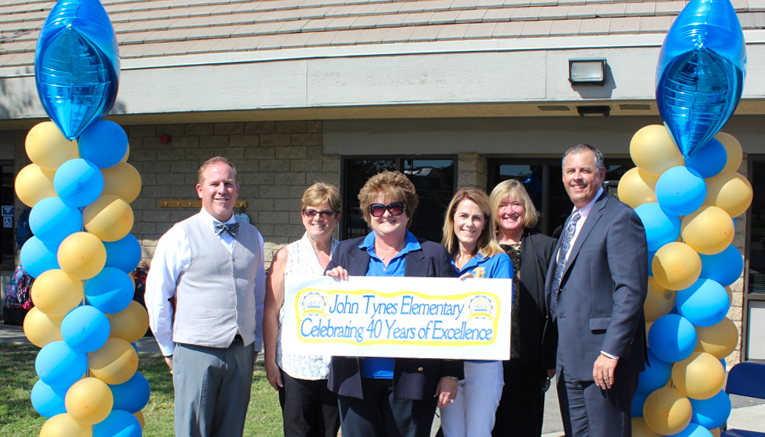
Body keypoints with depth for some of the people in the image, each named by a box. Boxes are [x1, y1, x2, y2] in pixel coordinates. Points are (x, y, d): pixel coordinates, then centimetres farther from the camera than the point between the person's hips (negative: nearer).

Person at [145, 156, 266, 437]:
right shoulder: (180, 235, -2)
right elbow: (156, 297, 0)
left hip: (242, 353, 4)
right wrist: (170, 349, 2)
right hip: (196, 353, -4)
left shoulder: (253, 237, 11)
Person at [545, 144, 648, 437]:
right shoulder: (572, 221, 19)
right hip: (569, 359, 9)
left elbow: (631, 291, -18)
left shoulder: (620, 218, -10)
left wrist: (611, 351, -22)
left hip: (603, 360, -9)